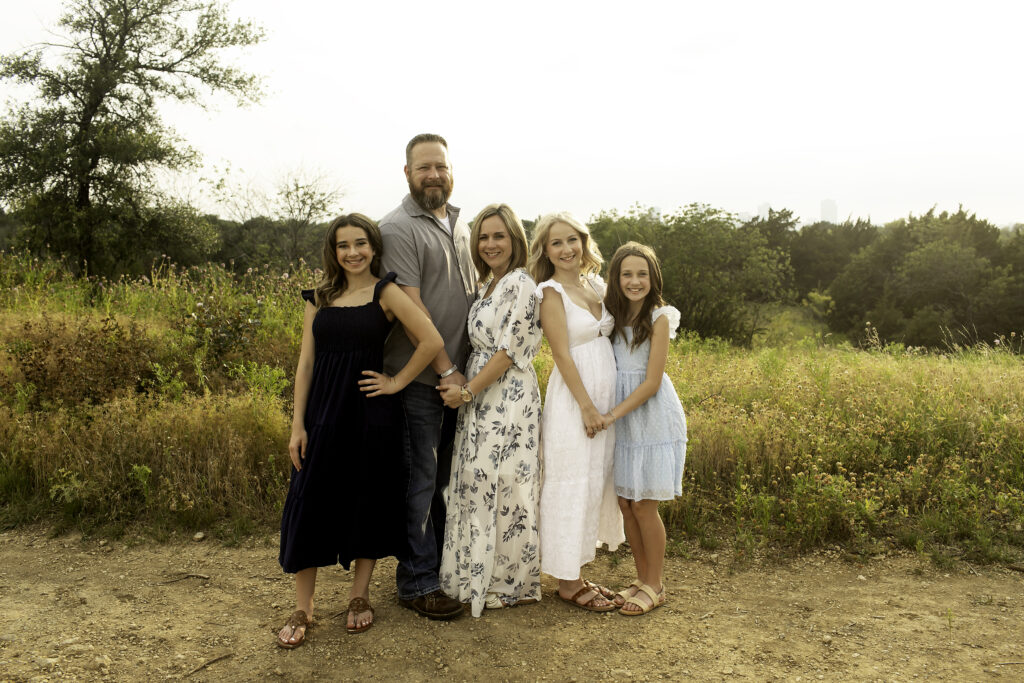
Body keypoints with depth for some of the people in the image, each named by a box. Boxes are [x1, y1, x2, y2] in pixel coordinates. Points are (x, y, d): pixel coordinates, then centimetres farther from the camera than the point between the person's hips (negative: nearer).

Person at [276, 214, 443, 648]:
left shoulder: (385, 292, -4)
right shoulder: (319, 297, 8)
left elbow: (431, 341, -14)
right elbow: (306, 362, 6)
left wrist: (397, 382, -8)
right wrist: (297, 424, 1)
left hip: (370, 414, -3)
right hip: (323, 412, 3)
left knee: (369, 502, 8)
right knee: (310, 502, 3)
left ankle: (359, 597, 27)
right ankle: (302, 609, 18)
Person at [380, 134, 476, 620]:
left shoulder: (459, 225, 15)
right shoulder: (398, 228, -10)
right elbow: (412, 309, -16)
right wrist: (446, 369, -16)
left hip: (459, 375, 7)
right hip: (420, 378, -7)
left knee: (445, 476, 16)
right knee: (420, 480, 1)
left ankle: (444, 565, 30)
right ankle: (417, 584, 14)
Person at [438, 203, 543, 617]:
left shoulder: (521, 285, -13)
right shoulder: (485, 286, 14)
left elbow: (509, 351, -17)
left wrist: (466, 392, -13)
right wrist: (461, 388, 8)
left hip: (508, 399, -9)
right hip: (479, 397, 9)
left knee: (502, 487, -1)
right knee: (477, 486, 13)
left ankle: (509, 584, 15)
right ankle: (478, 577, 26)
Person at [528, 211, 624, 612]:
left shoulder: (595, 285, 10)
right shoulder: (551, 292, -9)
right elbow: (563, 355, -14)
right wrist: (587, 406, -17)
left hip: (606, 395, 8)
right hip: (574, 398, -7)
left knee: (596, 481, 13)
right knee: (572, 485, 0)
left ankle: (577, 573, 27)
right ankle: (567, 583, 13)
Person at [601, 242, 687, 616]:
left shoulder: (659, 318, -11)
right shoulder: (613, 315, 7)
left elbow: (651, 382, -14)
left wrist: (613, 414, -19)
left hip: (653, 419, -6)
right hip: (621, 420, 6)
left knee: (643, 506, 0)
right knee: (625, 503, 10)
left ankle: (655, 586, 17)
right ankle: (642, 578, 26)